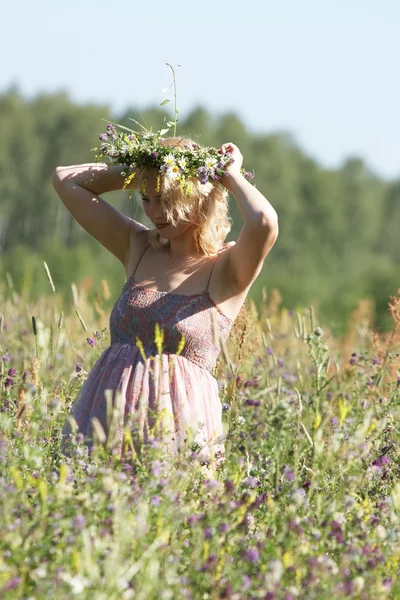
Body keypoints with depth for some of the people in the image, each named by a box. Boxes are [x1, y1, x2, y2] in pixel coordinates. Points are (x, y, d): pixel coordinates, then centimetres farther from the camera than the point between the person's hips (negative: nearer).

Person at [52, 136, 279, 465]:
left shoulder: (228, 268, -3)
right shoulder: (139, 248, 13)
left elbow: (264, 222, -25)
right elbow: (66, 179, 16)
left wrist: (231, 176, -7)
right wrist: (140, 172, 11)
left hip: (178, 424, -5)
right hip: (107, 412, 5)